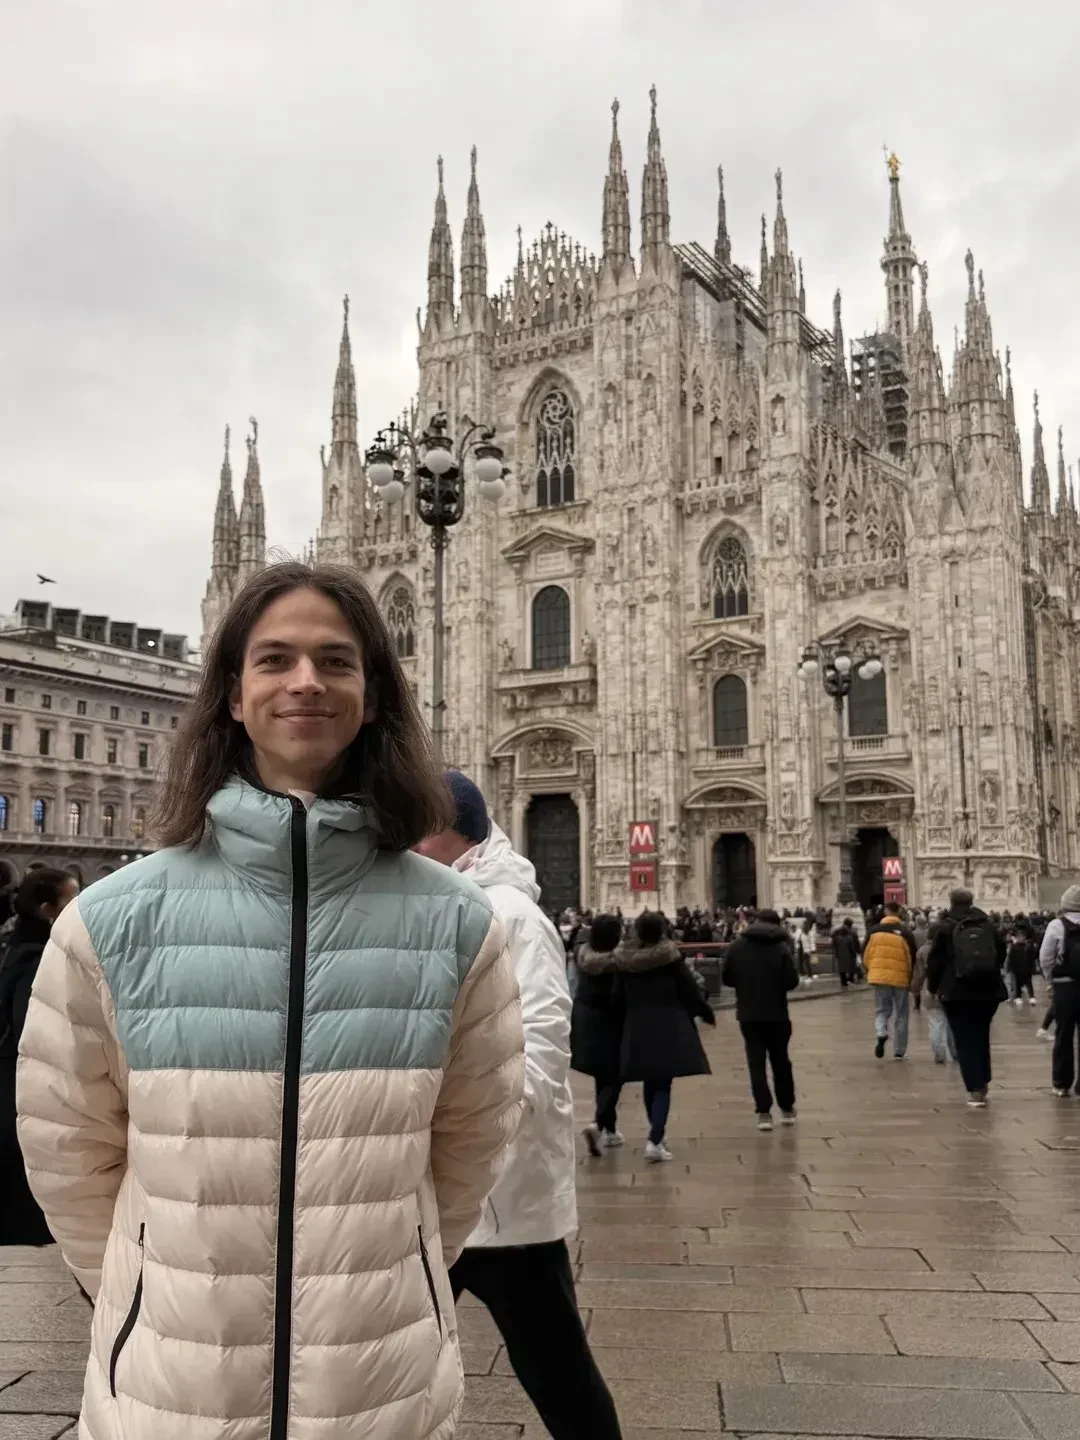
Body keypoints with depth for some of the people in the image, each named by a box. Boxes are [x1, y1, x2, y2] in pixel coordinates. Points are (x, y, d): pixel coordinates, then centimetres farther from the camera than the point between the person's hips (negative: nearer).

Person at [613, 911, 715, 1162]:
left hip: (637, 1027, 4)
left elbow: (620, 994, 6)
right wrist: (706, 1012, 9)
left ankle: (657, 1133, 34)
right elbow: (688, 989, -5)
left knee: (650, 1081, 19)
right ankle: (654, 1141, -13)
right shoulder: (669, 954, -10)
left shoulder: (624, 958, -2)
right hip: (669, 1025, -3)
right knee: (662, 1085, -2)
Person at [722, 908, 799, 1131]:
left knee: (756, 1063, 5)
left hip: (748, 1014, 1)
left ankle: (764, 1112, -3)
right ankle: (787, 1109, 24)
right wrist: (777, 984, 8)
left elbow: (726, 978, 1)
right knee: (781, 1060, 15)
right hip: (777, 1014, -1)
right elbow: (792, 982, -14)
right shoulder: (781, 947, -9)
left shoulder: (736, 946, -2)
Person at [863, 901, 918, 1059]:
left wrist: (870, 971, 18)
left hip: (879, 976, 1)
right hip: (901, 978, -1)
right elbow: (912, 958, -4)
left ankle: (881, 1033, -18)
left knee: (881, 1010, 13)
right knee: (901, 1015, 10)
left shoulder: (874, 931, 0)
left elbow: (865, 954, 3)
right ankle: (899, 1052, 13)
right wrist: (911, 978, 11)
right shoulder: (906, 933, -5)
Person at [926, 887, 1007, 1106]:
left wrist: (933, 987, 12)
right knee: (981, 1037, 21)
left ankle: (976, 1090, -6)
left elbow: (935, 961, -3)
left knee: (965, 1041, 1)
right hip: (988, 990, 4)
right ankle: (983, 1083, 28)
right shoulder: (988, 926, 8)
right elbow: (1001, 955, 16)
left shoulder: (945, 928, -3)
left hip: (957, 992, -4)